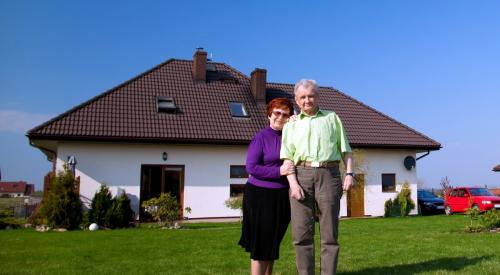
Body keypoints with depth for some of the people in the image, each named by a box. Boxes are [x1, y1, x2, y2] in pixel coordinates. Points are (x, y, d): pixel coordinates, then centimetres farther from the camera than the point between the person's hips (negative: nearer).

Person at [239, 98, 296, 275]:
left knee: (274, 242, 16)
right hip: (261, 195, -6)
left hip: (282, 196, 6)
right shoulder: (260, 138, -7)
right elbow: (251, 168, -12)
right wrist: (278, 171, -18)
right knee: (261, 242, 2)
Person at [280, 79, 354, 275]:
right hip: (301, 176, 1)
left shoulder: (332, 118, 17)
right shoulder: (291, 125, 16)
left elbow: (346, 150, 14)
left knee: (329, 233, -1)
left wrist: (349, 174, 0)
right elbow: (287, 157, 6)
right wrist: (293, 183, -8)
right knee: (301, 233, -2)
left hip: (328, 175, 0)